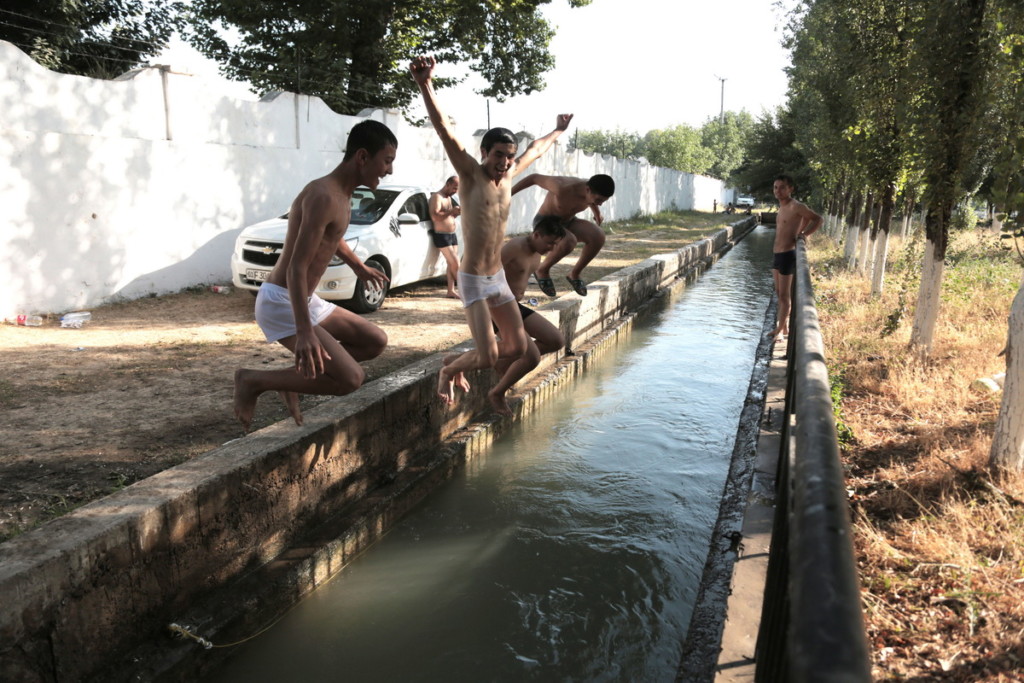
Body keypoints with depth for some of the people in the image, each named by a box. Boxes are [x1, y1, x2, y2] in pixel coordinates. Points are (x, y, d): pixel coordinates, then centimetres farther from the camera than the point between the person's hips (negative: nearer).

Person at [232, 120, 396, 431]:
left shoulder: (342, 194, 8)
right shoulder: (323, 196, -22)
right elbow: (297, 267, -28)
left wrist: (359, 268, 46)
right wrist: (304, 332, -37)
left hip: (307, 300, 10)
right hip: (280, 302, -10)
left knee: (376, 341, 12)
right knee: (352, 378, -15)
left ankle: (299, 376, 13)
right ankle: (254, 380, -2)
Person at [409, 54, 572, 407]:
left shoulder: (508, 176, 9)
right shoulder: (471, 175, -8)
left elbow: (535, 149, 27)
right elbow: (445, 131, -22)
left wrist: (557, 132, 44)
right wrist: (425, 85, -35)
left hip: (499, 278, 7)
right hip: (473, 281, -7)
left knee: (517, 347, 9)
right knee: (488, 357, -14)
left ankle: (460, 362, 31)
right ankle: (449, 369, 19)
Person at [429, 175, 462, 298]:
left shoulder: (449, 198, 17)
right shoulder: (437, 197, -11)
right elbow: (435, 216, -23)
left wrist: (457, 212, 3)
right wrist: (451, 211, -29)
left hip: (452, 235, 9)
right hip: (442, 236, -9)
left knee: (451, 264, 5)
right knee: (455, 263, -8)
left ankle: (451, 291, 6)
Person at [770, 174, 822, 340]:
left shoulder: (796, 206, -13)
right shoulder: (782, 207, 12)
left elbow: (817, 219, -9)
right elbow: (806, 218, 25)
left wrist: (802, 235, -13)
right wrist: (798, 232, 13)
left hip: (787, 255, -9)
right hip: (777, 254, 9)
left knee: (784, 295, -1)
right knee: (779, 293, 14)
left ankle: (780, 329, 6)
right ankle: (783, 326, 24)